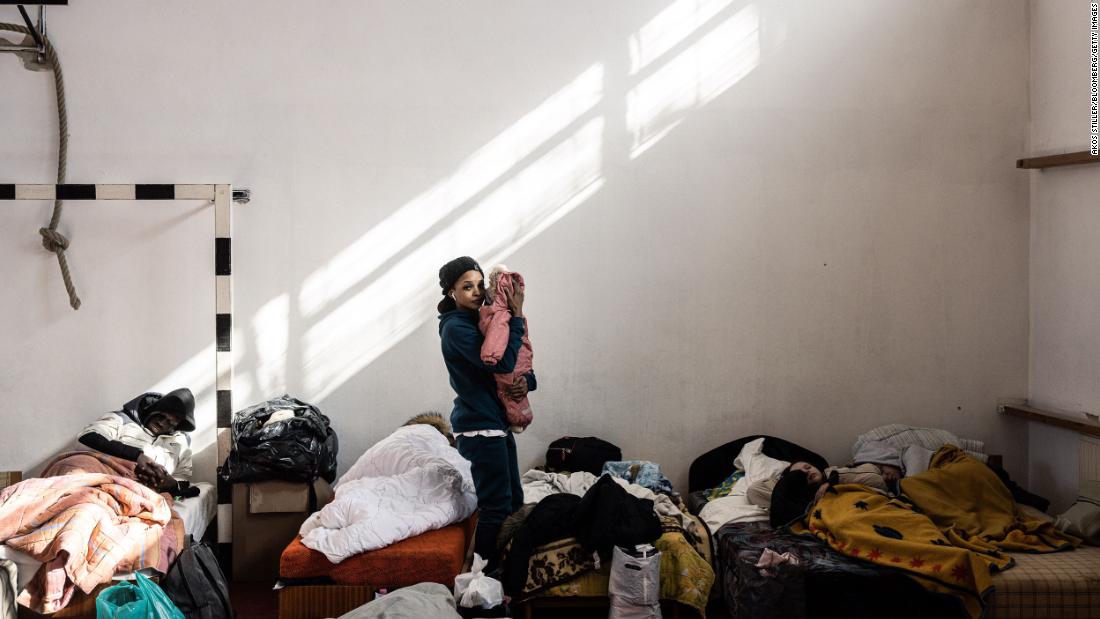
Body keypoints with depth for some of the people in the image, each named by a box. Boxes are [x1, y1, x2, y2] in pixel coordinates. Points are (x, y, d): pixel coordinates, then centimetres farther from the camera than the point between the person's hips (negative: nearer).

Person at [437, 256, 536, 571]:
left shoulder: (481, 321, 13)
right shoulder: (456, 327, -14)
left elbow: (519, 361, 13)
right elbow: (503, 363, -24)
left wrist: (526, 380, -10)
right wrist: (517, 317, -18)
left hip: (497, 422, 9)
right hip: (479, 426, -9)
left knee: (513, 501, 14)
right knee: (496, 508, -7)